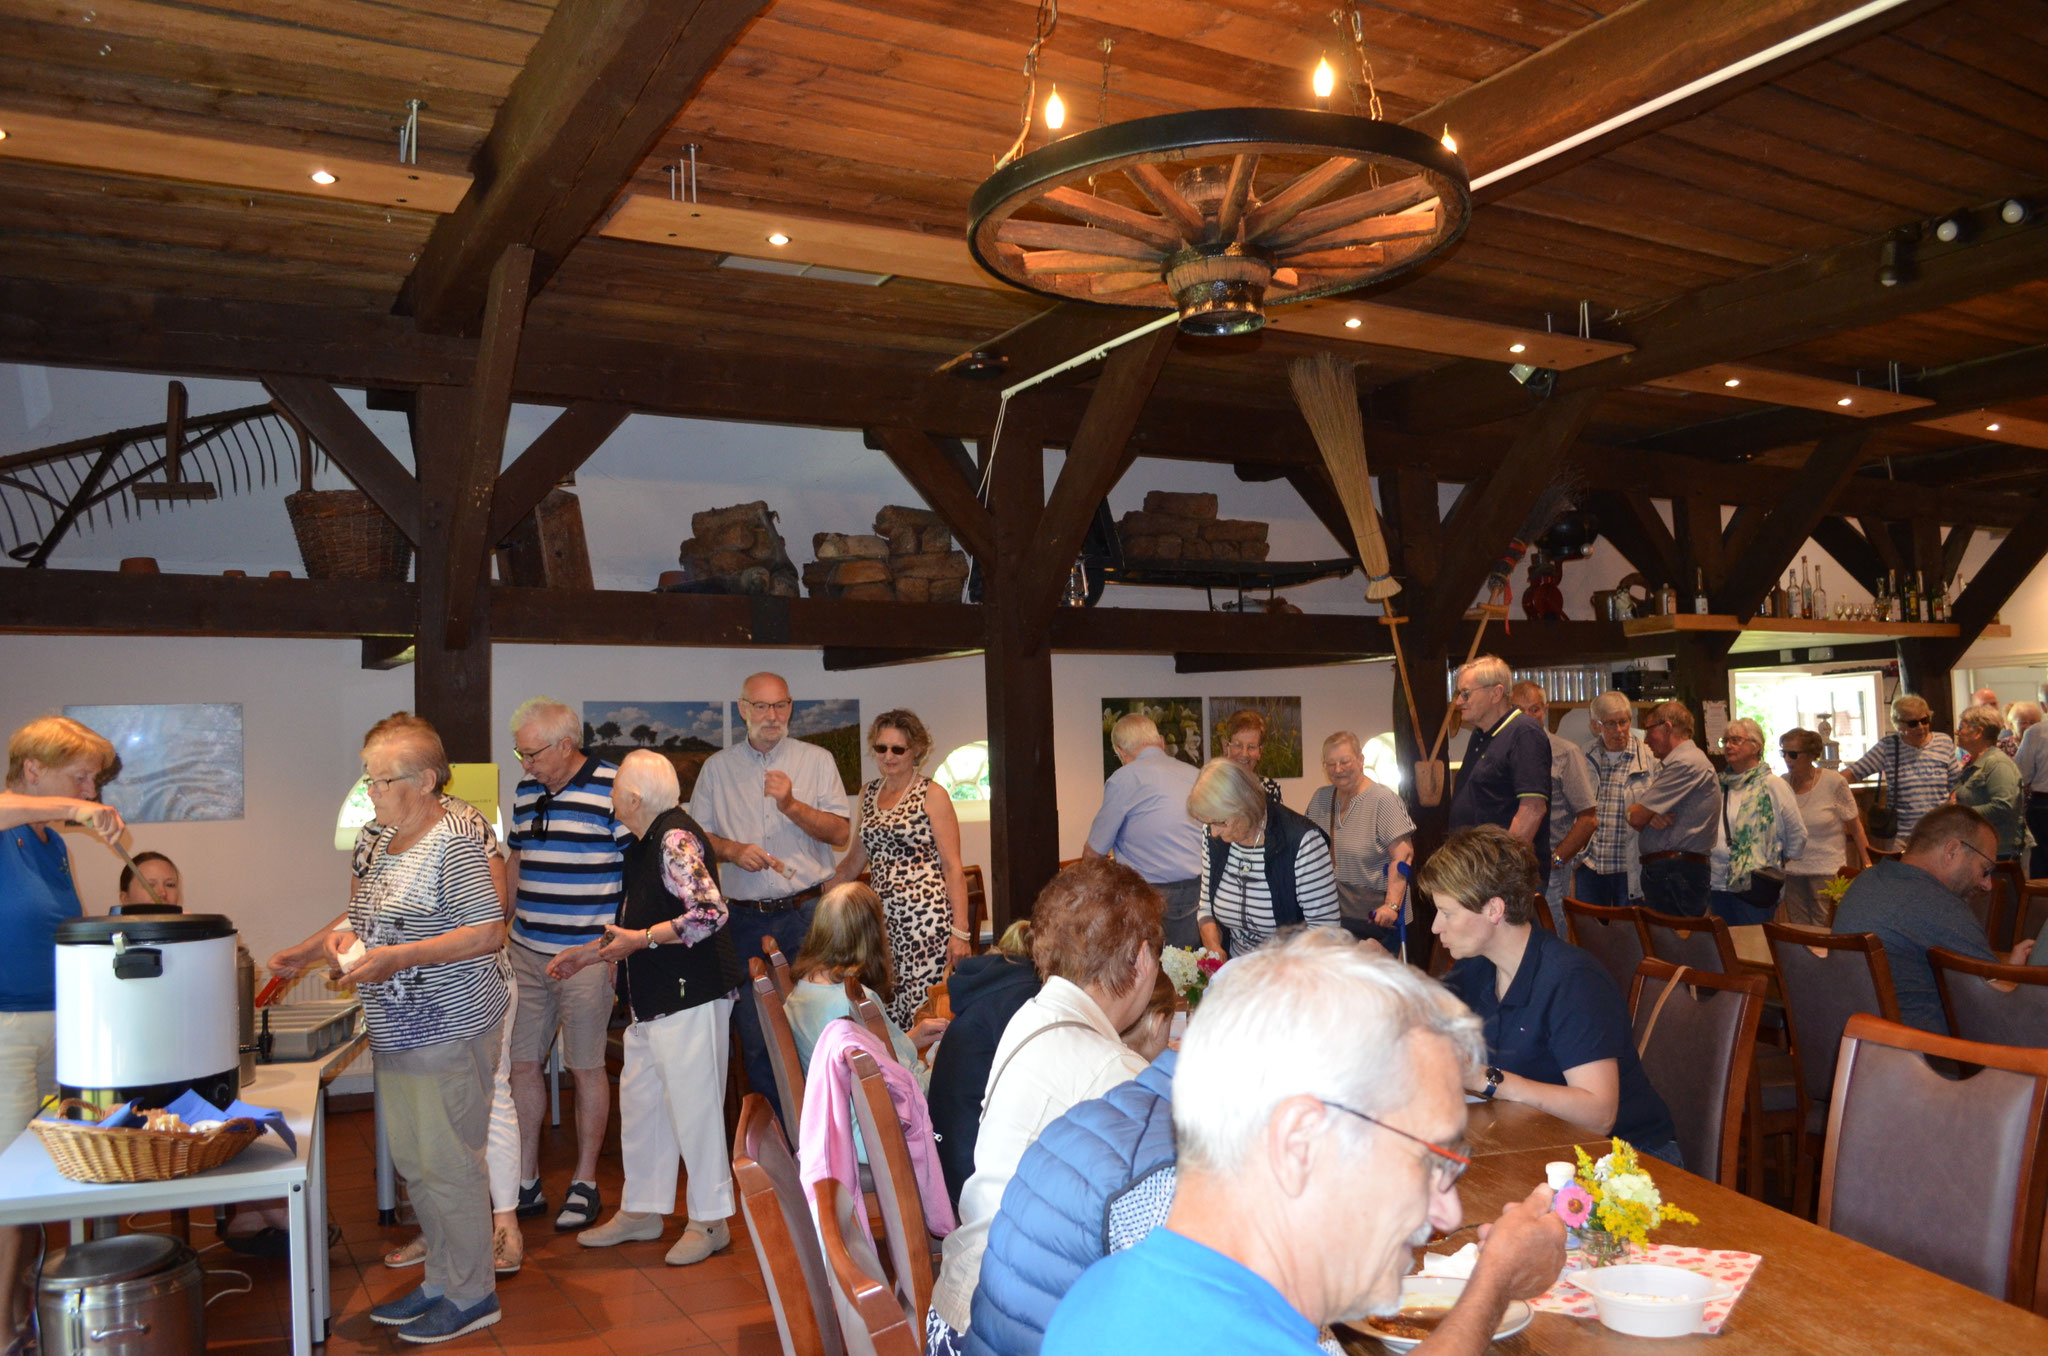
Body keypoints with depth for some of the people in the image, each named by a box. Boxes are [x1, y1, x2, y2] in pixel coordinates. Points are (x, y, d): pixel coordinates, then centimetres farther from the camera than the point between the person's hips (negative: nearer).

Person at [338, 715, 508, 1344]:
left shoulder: (453, 845, -17)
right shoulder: (383, 842, 11)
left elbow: (489, 933, -21)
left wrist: (397, 957, -23)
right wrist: (348, 934, 2)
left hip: (449, 1031, -9)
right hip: (396, 1033, 9)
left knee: (448, 1164, 0)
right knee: (411, 1162, 17)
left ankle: (471, 1295, 15)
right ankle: (440, 1281, 32)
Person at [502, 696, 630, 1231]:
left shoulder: (613, 790, -11)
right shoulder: (526, 791, 10)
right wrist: (506, 923, 18)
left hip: (587, 955, -6)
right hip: (526, 952, 6)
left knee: (586, 1067, 4)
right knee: (521, 1063, 9)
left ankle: (585, 1183, 18)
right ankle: (525, 1183, 22)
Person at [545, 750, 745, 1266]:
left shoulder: (676, 840, -16)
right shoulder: (645, 844, 15)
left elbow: (710, 913, -25)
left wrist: (643, 938, -22)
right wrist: (591, 952, 22)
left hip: (690, 996, -10)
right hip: (653, 1000, 10)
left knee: (693, 1105, -1)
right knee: (639, 1101, 16)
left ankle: (710, 1219, 12)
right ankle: (642, 1210, 30)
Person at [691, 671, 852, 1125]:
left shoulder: (816, 760, 6)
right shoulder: (717, 768, 10)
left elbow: (841, 833, -1)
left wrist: (792, 805, -15)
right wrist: (732, 850, -9)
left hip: (807, 914, -2)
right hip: (746, 918, 2)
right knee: (753, 1033, 5)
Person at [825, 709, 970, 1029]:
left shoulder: (932, 795, -3)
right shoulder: (869, 795, 14)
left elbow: (953, 868, -5)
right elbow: (855, 861, 24)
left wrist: (960, 931, -11)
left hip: (926, 917, -5)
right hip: (883, 916, 6)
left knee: (921, 1014, -10)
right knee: (884, 1017, 1)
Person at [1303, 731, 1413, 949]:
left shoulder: (1383, 800, -11)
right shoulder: (1320, 799, 9)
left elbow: (1403, 856, -15)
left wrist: (1392, 905, -22)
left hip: (1376, 916, -5)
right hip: (1333, 915, 5)